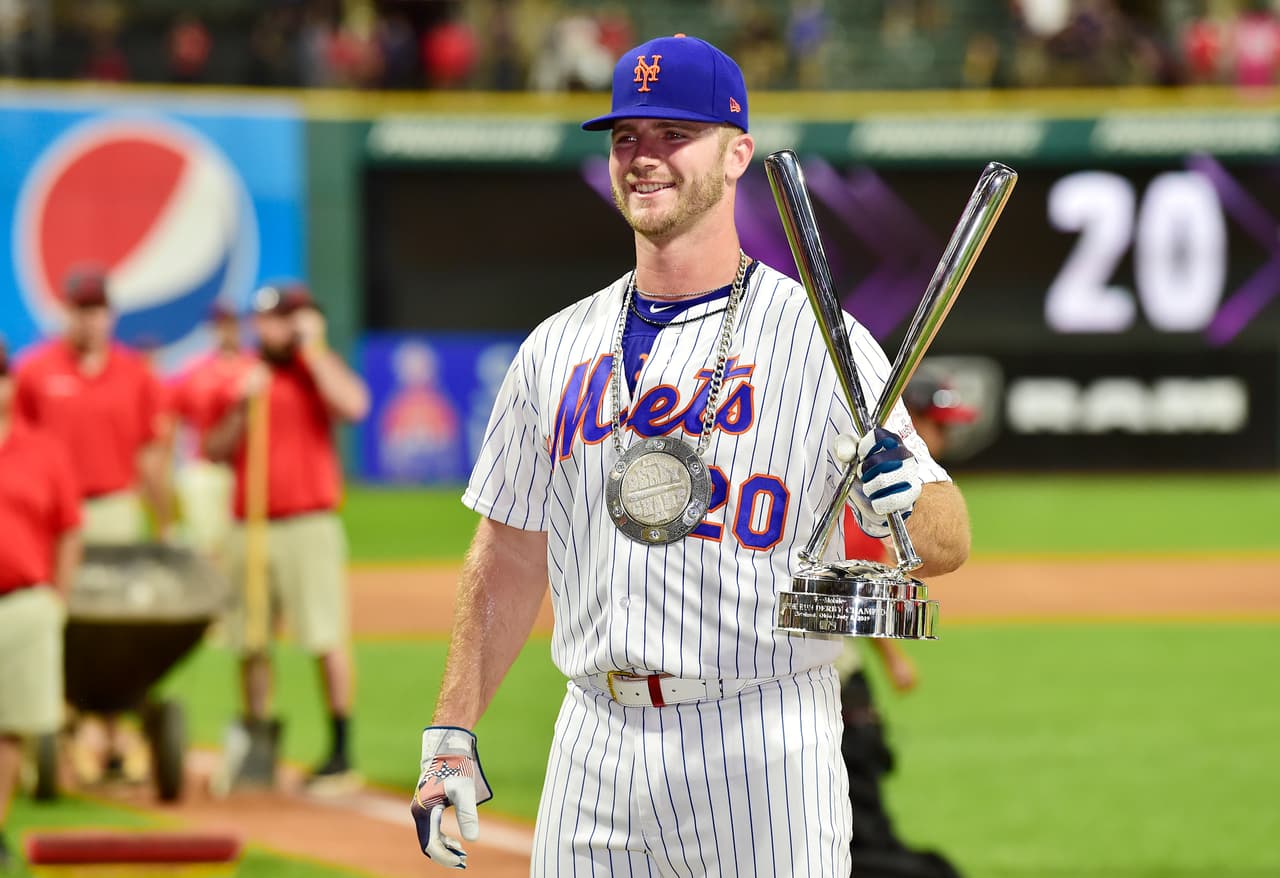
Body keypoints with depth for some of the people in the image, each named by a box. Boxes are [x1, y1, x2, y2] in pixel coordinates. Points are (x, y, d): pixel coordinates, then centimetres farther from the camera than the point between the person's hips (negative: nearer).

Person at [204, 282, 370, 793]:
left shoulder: (318, 370, 3)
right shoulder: (237, 378, 13)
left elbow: (352, 405, -18)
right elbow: (215, 451, 10)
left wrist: (312, 348, -11)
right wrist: (243, 405, -5)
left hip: (309, 524, -4)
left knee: (327, 639, -8)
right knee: (249, 643, 6)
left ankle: (340, 755, -6)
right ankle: (259, 746, 17)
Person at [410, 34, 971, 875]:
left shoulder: (819, 339, -2)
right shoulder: (558, 348, 11)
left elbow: (948, 541, -6)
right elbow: (511, 557, 17)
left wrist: (906, 497, -28)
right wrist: (451, 735, 11)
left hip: (763, 750, -4)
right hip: (595, 749, 4)